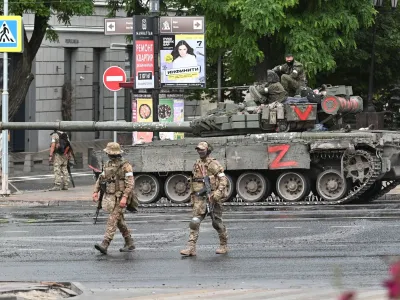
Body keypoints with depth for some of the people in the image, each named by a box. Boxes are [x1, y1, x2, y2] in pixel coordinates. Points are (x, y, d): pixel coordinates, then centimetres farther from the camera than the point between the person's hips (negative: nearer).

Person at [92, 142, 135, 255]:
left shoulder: (126, 166, -10)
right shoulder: (107, 165, 13)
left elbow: (130, 183, -16)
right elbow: (101, 179, 20)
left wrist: (124, 197, -25)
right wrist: (95, 191, 6)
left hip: (120, 199, -8)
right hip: (110, 197, 8)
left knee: (112, 220, -15)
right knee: (119, 221, 14)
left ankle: (104, 245, -23)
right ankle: (129, 244, 25)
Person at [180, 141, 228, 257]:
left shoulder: (213, 164, -6)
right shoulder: (197, 165, 14)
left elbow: (223, 179, -11)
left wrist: (219, 192, -24)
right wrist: (193, 197, 21)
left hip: (212, 196, -5)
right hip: (200, 198, 5)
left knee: (216, 222, 4)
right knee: (195, 222, -8)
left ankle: (224, 245, 22)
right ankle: (191, 248, -12)